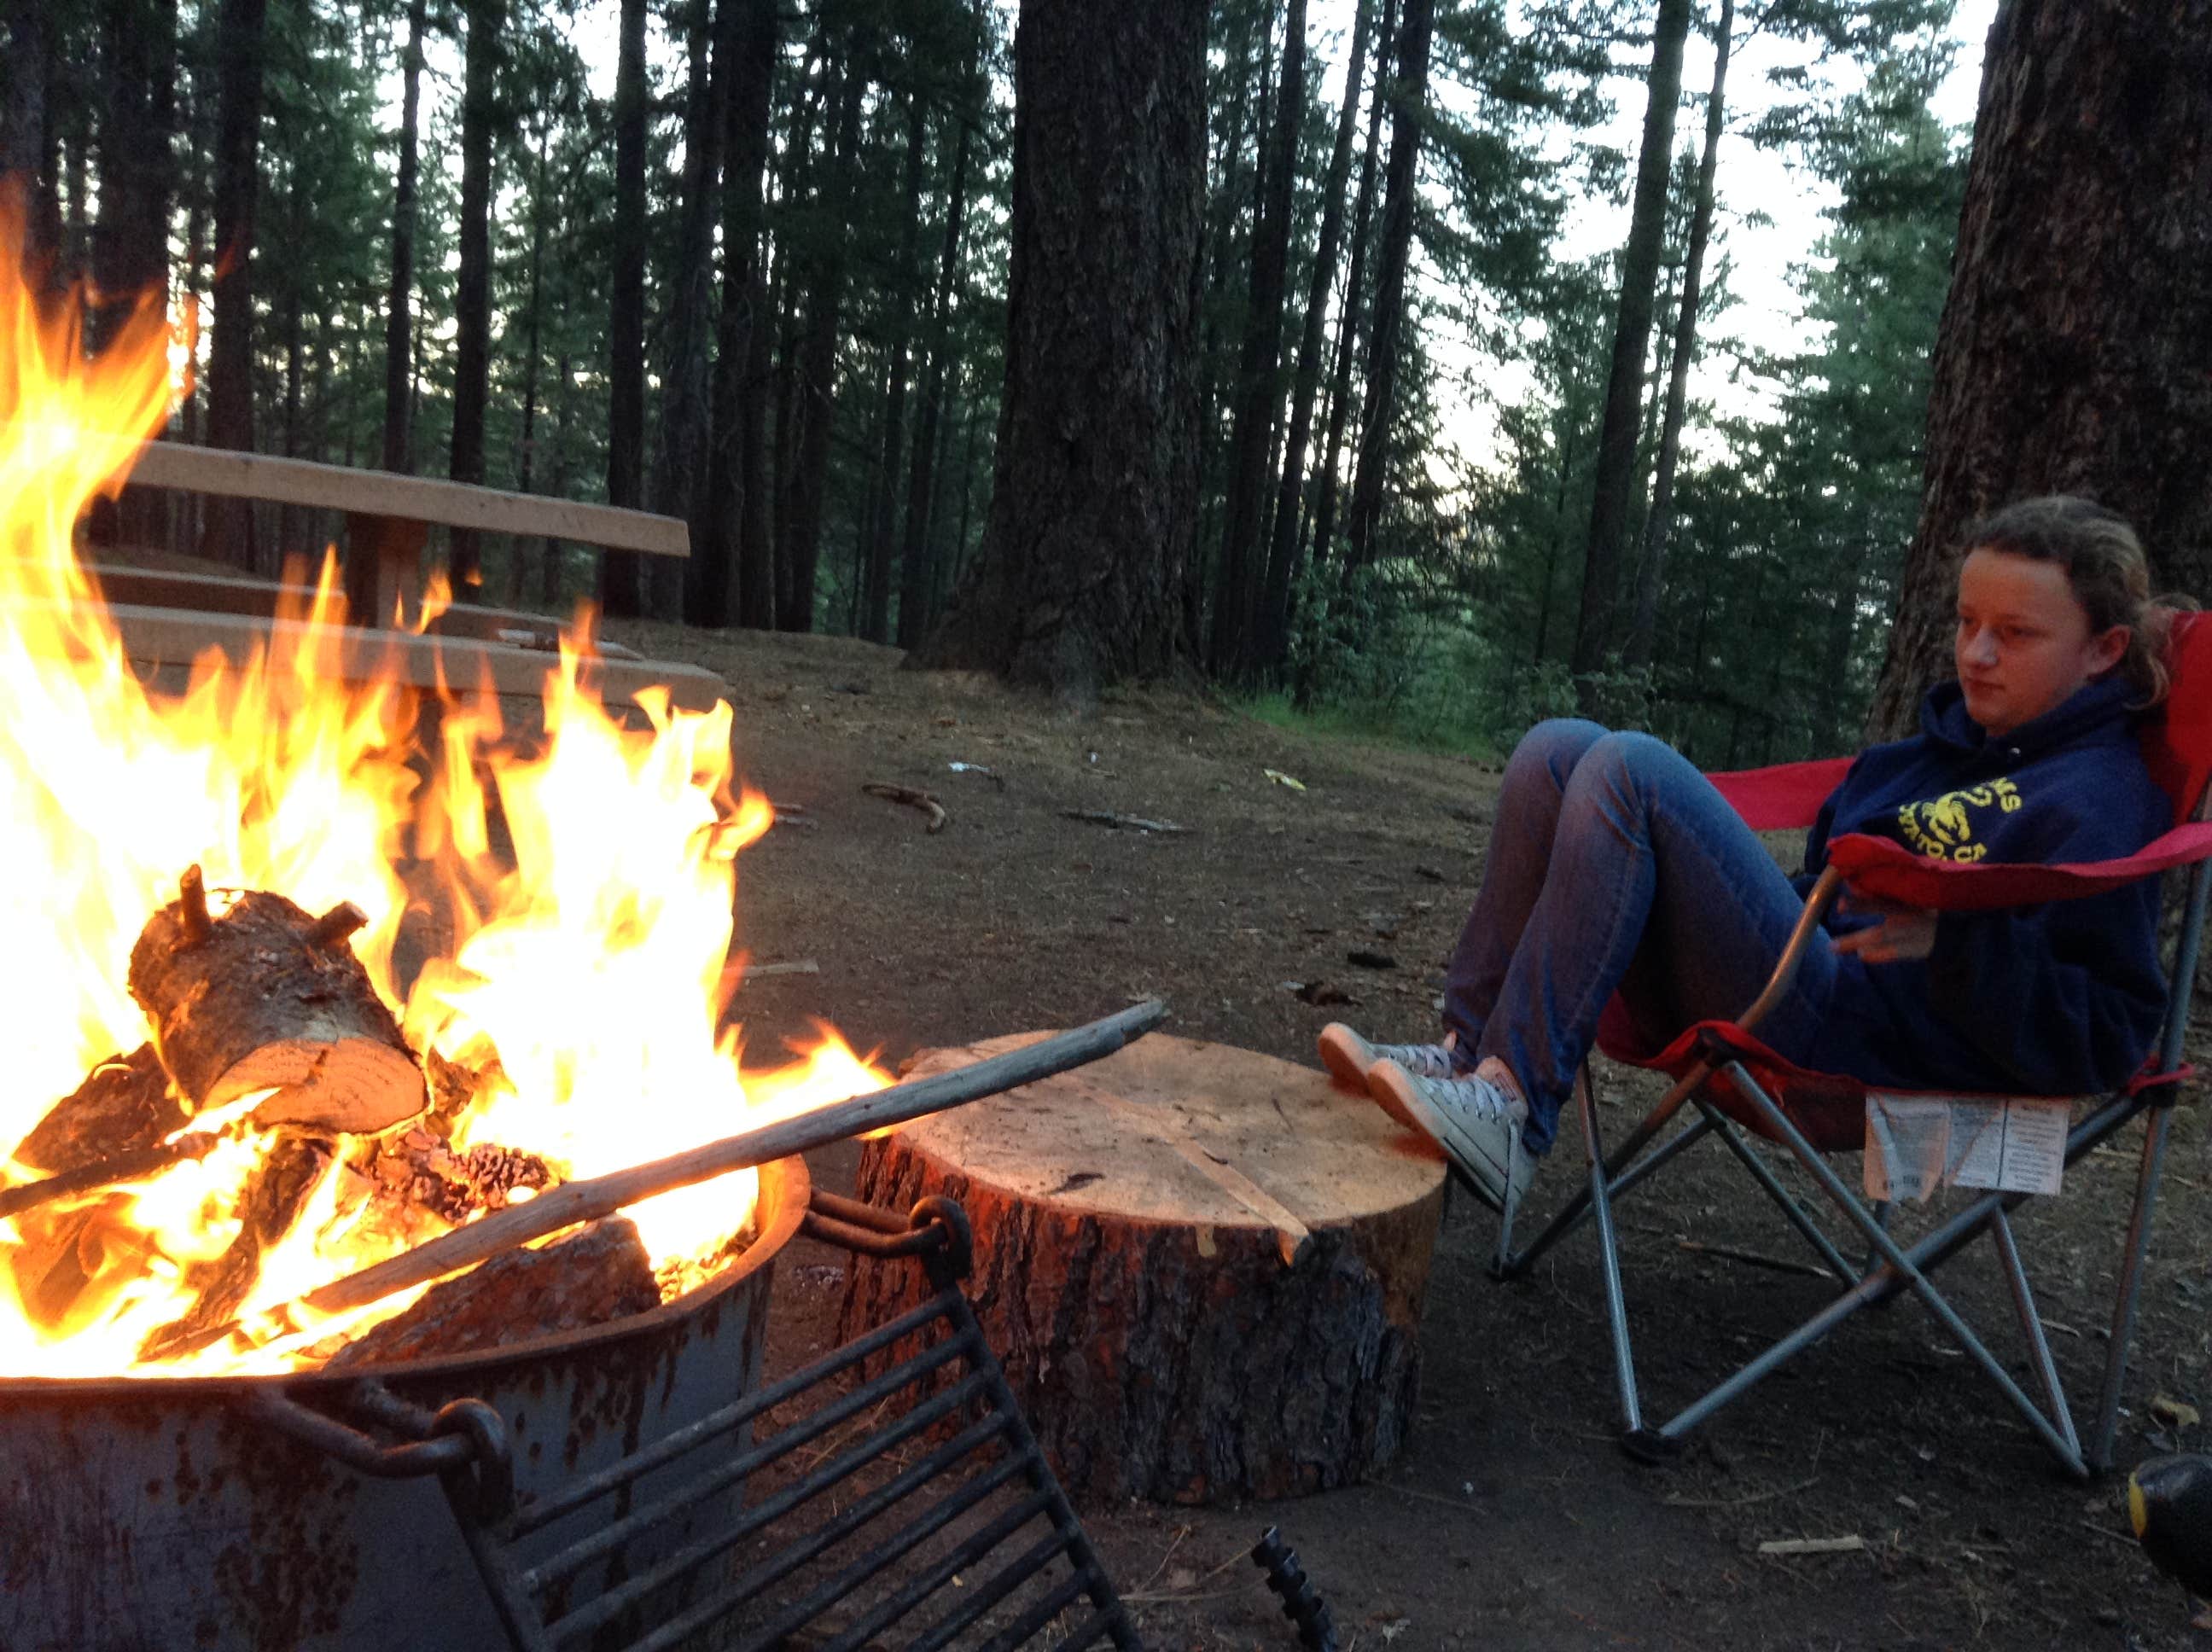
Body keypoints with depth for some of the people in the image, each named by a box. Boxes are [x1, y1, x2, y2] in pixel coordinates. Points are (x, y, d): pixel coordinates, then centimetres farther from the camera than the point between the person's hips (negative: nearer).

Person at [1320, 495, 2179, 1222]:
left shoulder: (2102, 798, -2)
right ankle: (1467, 1054, -14)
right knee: (1560, 749, -3)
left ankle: (1511, 1107, -27)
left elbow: (2106, 1040, -11)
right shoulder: (1959, 734, 23)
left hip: (1854, 1037, -8)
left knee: (1631, 767, -24)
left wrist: (1950, 940, -23)